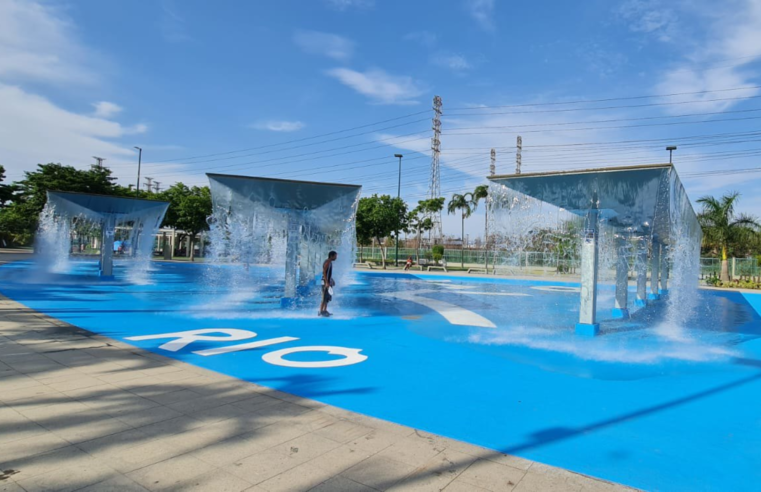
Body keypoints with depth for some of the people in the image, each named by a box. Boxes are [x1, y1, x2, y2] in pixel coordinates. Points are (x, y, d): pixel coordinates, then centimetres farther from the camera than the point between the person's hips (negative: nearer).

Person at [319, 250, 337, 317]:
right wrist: (327, 282, -27)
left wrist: (332, 280, 25)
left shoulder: (330, 262, 14)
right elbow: (324, 273, -22)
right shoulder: (327, 262, -16)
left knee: (328, 297, 14)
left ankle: (325, 311, 20)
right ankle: (321, 312, -2)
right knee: (325, 298, -7)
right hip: (326, 282, -10)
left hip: (328, 282, 10)